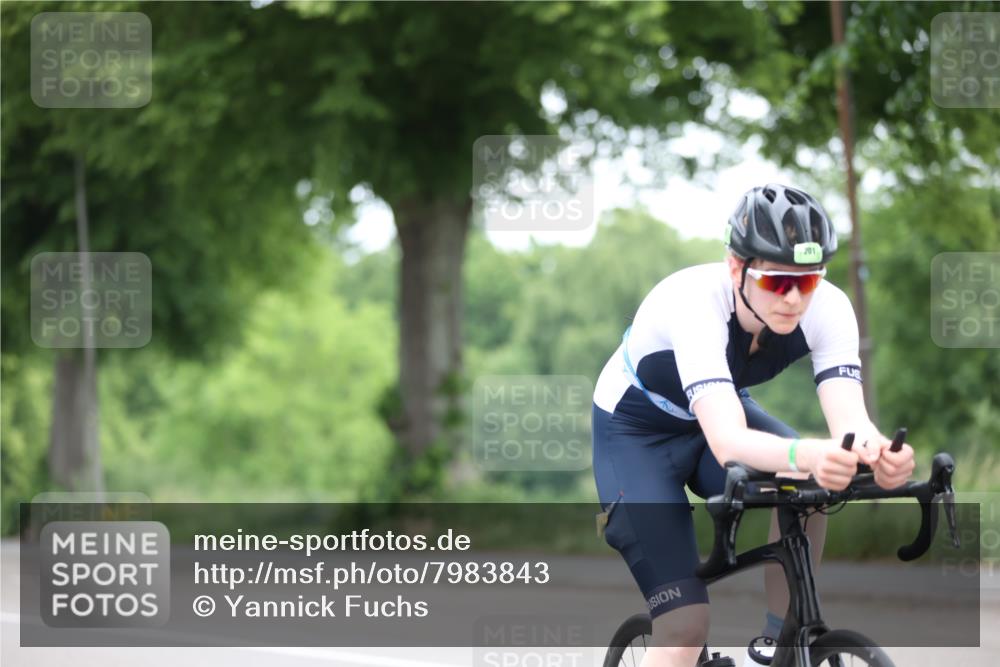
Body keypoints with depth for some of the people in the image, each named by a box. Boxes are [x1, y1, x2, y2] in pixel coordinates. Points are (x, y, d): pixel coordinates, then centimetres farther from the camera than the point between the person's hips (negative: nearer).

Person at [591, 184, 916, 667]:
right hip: (637, 431, -4)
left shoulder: (828, 308, -25)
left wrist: (874, 449, -63)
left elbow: (850, 419, -38)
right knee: (687, 625, -17)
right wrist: (804, 454, -71)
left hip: (723, 410, 4)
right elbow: (727, 442, -51)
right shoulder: (694, 303, -39)